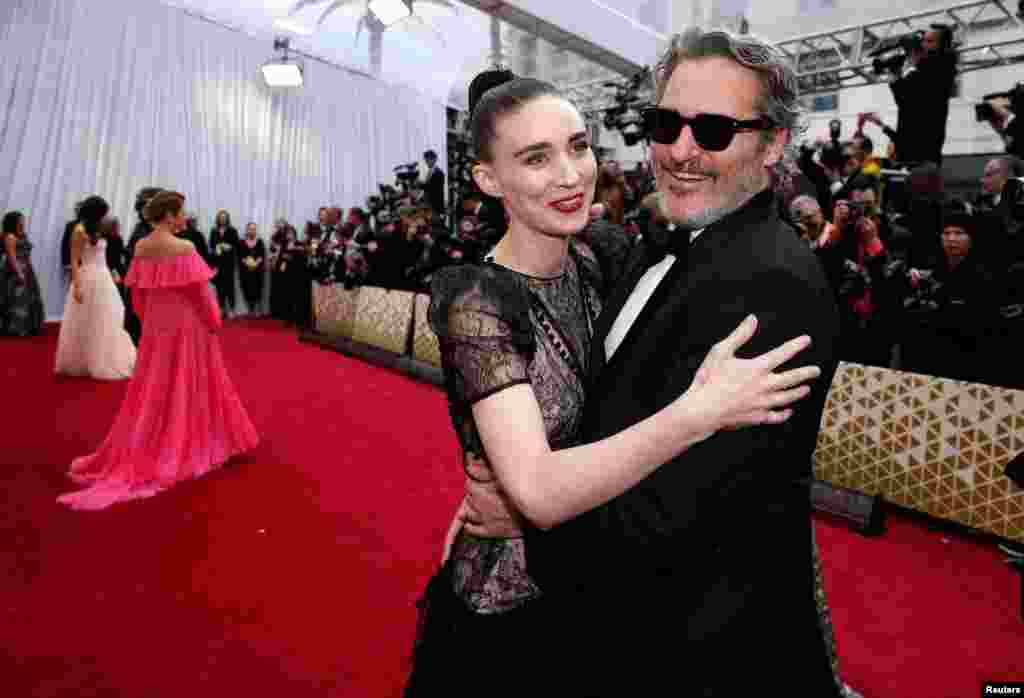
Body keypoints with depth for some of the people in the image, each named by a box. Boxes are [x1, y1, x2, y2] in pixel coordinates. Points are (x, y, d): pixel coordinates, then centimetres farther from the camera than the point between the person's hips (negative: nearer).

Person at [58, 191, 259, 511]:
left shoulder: (140, 248, 2)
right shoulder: (184, 248, -18)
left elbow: (137, 292, 9)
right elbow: (199, 292, -15)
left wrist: (149, 317, 21)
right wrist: (214, 322, -2)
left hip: (156, 325, 6)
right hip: (187, 324, -6)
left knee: (156, 387, 17)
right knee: (186, 387, 7)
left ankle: (145, 450, 27)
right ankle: (186, 447, 19)